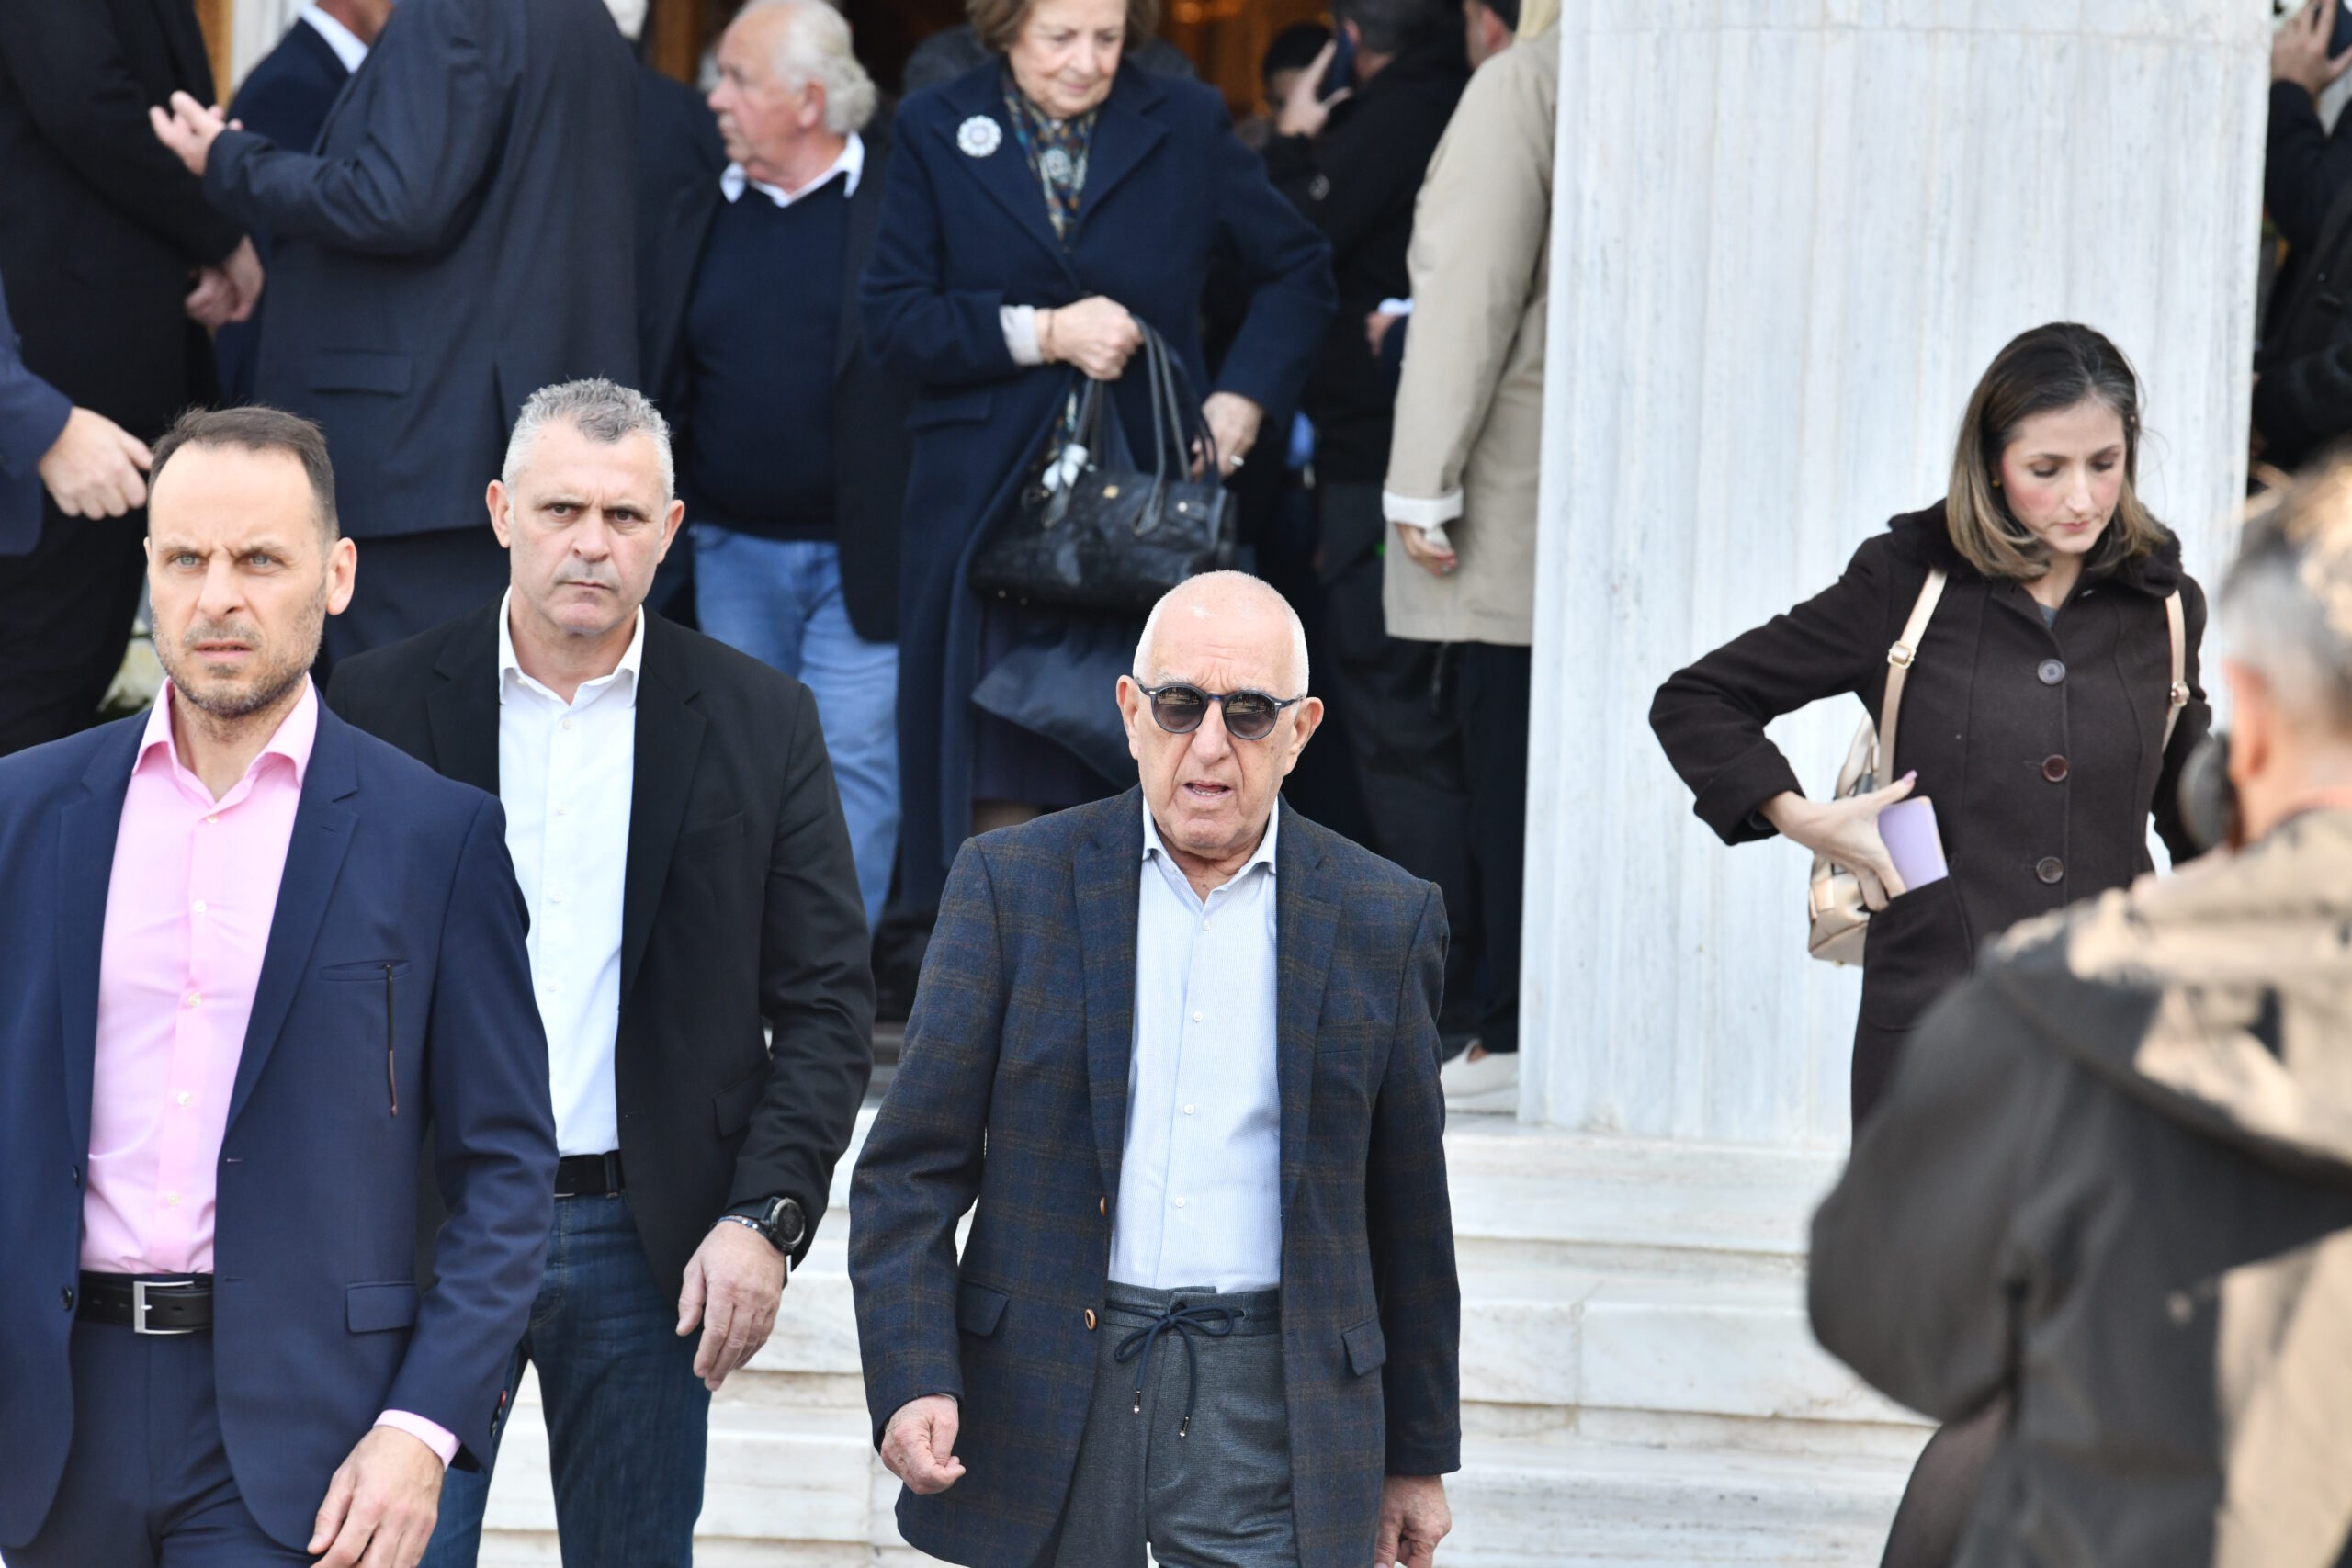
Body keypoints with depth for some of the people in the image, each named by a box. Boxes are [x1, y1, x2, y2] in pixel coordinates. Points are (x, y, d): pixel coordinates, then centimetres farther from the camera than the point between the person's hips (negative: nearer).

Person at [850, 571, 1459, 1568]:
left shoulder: (1383, 919, 5)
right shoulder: (1012, 883, 2)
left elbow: (1407, 1214, 11)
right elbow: (910, 1168, 1)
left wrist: (1418, 1457, 14)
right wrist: (910, 1383, -12)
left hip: (1272, 1410, 0)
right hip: (1048, 1395, 0)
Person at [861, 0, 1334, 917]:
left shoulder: (1187, 126, 8)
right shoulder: (936, 131, 7)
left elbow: (1298, 270, 15)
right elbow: (890, 320, -1)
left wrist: (1243, 396, 1)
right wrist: (1041, 334, -12)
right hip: (987, 504, 0)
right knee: (997, 780, -3)